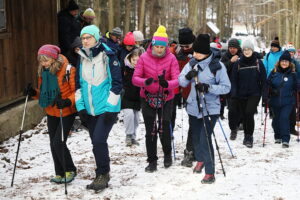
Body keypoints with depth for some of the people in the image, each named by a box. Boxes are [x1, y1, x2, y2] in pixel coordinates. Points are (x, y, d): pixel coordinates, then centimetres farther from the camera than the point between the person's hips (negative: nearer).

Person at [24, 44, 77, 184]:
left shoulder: (68, 70, -18)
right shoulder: (43, 72, 3)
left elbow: (77, 91, -16)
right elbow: (43, 93, 13)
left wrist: (67, 102, -33)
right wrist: (33, 93, -8)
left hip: (66, 113, -7)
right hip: (51, 113, 7)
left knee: (59, 142, -11)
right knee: (53, 144, 10)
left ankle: (70, 170, 10)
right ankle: (60, 173, 23)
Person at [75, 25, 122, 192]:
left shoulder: (108, 56, -9)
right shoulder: (82, 58, 8)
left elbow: (116, 82, -10)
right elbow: (79, 84, 13)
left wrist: (110, 107, -14)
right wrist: (80, 107, 5)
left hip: (107, 108, -6)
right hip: (90, 109, 6)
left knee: (99, 141, -14)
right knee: (97, 142, 11)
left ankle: (102, 175, 2)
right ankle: (103, 175, 25)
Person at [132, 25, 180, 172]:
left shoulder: (171, 58, -9)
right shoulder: (144, 57, -7)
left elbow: (177, 80, -16)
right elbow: (135, 78, -10)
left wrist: (167, 84, -38)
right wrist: (145, 81, -32)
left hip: (166, 98, -1)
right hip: (148, 98, 1)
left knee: (164, 129, -4)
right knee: (150, 131, 3)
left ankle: (167, 154, 24)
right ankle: (152, 161, 15)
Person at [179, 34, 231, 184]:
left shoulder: (217, 66, -12)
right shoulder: (192, 63, 2)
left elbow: (226, 87, -9)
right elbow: (181, 82, 3)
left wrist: (208, 87, -23)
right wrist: (188, 76, -19)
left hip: (210, 108, -5)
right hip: (194, 106, 5)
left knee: (205, 139, -13)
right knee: (196, 136, 18)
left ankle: (210, 173, -4)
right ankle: (200, 160, 45)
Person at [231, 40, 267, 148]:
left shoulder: (258, 63, -1)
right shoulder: (238, 64, 2)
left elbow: (263, 79, 2)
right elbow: (234, 79, 2)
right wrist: (234, 93, -7)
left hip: (254, 94, -2)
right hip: (241, 94, 3)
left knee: (249, 113, -17)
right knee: (244, 116, 10)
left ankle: (249, 137, -5)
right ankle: (247, 136, 27)